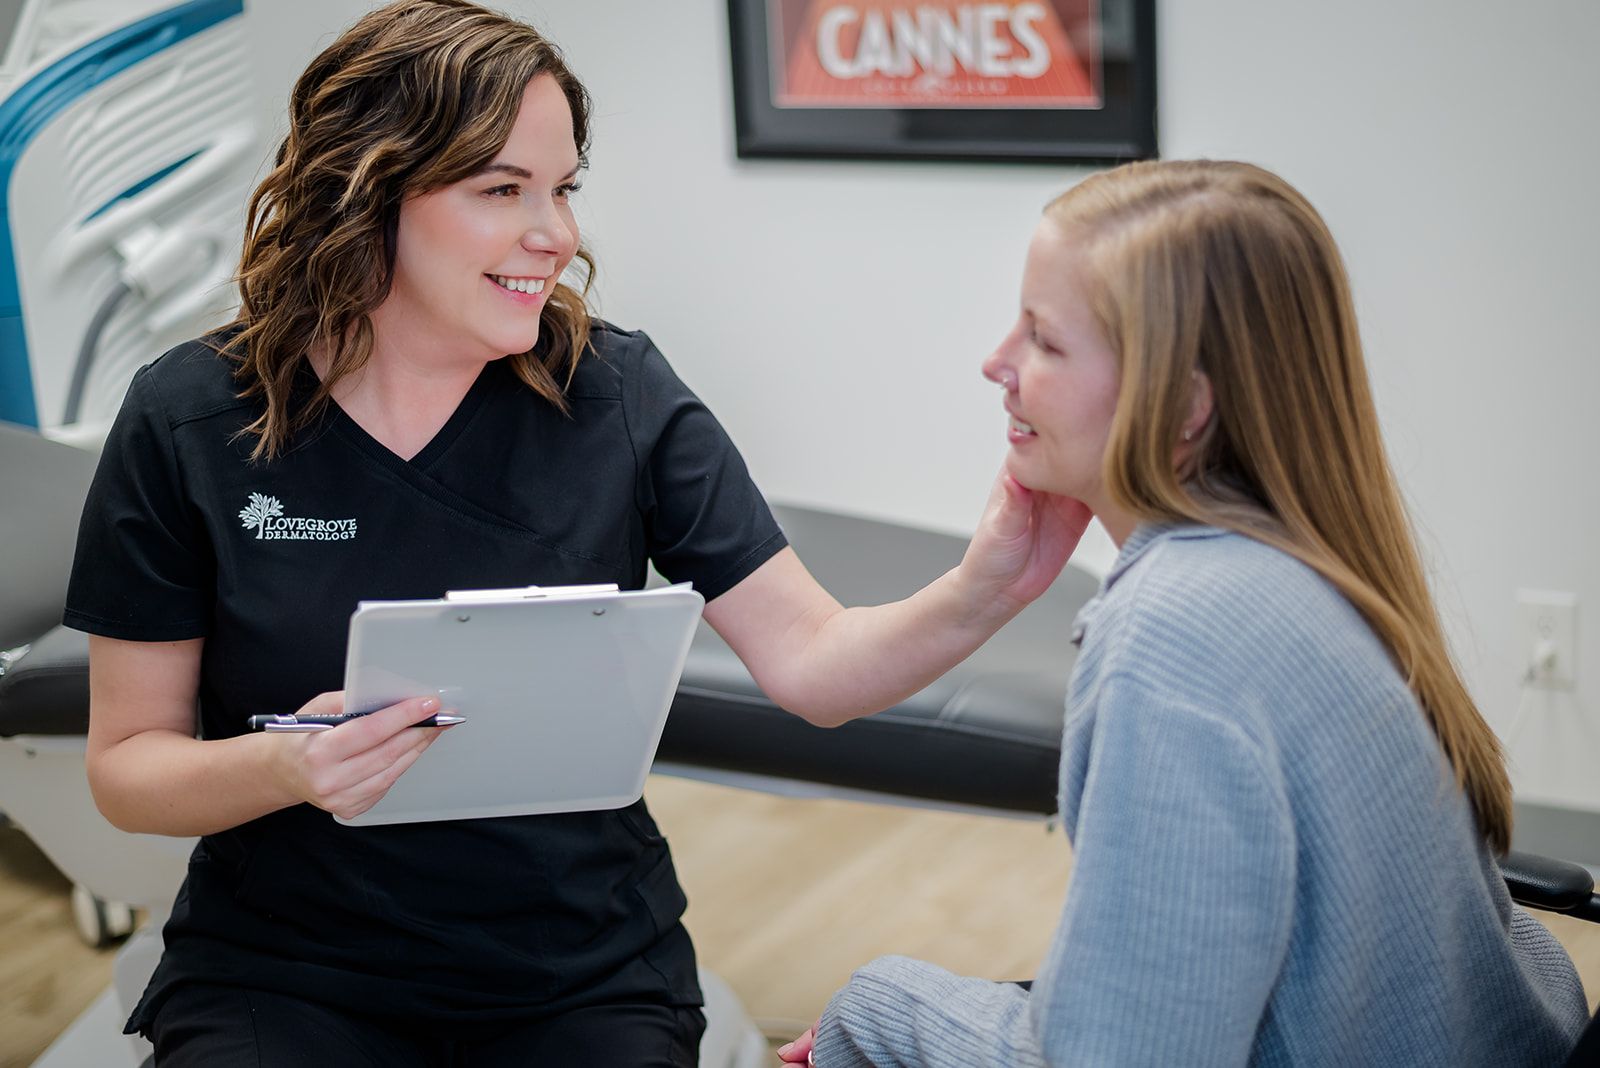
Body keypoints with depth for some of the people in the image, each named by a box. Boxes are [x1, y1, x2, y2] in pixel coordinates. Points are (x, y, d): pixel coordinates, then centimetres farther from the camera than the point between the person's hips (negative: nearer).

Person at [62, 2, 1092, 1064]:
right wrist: (283, 768, -23)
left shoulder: (615, 393, -5)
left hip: (584, 973, 2)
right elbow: (126, 764, -3)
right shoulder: (188, 424, -7)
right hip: (288, 970, -1)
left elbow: (811, 664, -7)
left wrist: (981, 594, -26)